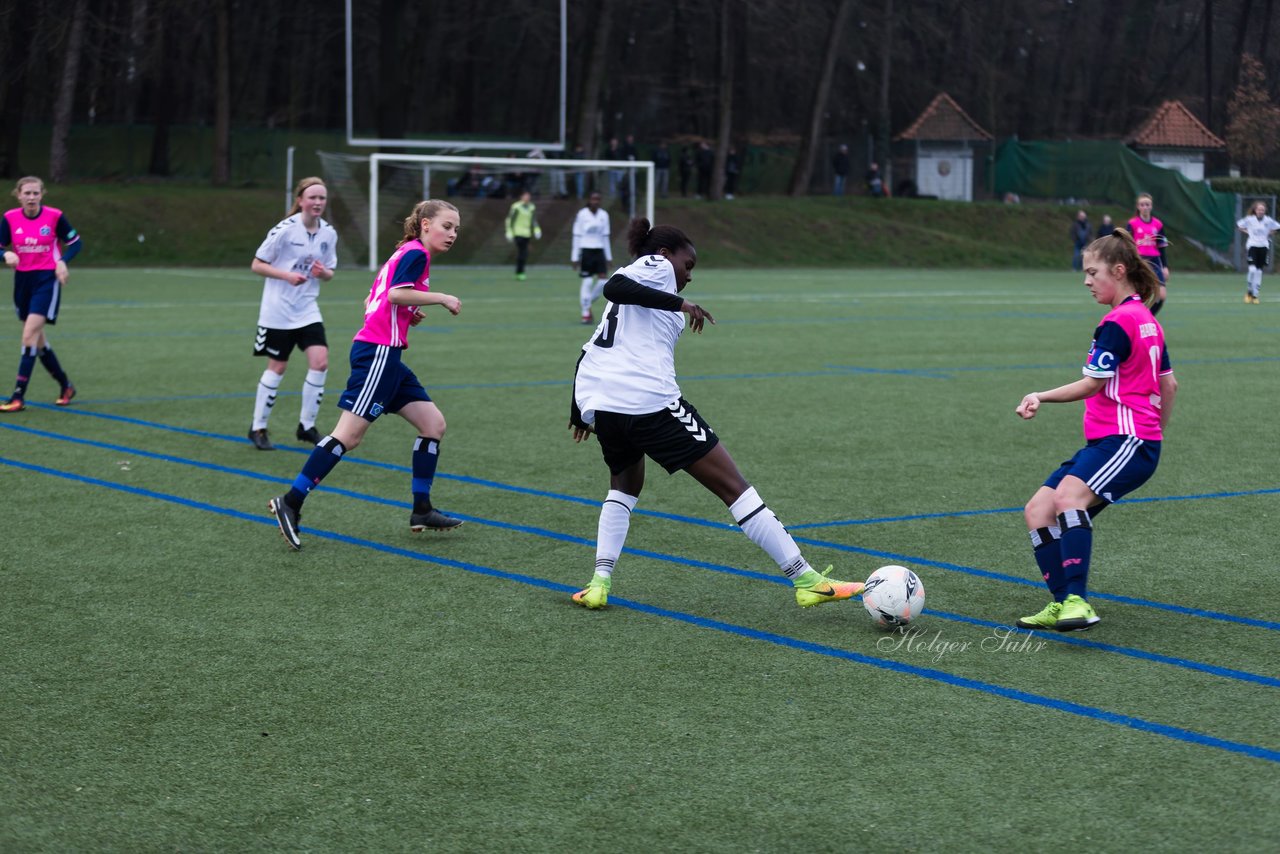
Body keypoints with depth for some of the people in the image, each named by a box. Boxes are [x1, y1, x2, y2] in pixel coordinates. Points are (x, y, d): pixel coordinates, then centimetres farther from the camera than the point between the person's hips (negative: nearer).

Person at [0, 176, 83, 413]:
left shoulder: (55, 216, -9)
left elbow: (75, 243, 1)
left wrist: (62, 261, -16)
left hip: (47, 279, -5)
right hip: (22, 280, 5)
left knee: (30, 335, -16)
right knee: (37, 340, 12)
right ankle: (65, 385, 32)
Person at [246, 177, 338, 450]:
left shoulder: (328, 233, 1)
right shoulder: (285, 230, -14)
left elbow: (329, 273, 12)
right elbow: (256, 265, -9)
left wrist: (323, 272, -12)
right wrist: (287, 275, -22)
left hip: (307, 310, 5)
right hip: (278, 311, -5)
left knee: (320, 362, -8)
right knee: (277, 367, 2)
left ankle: (306, 426, 8)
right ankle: (258, 428, 18)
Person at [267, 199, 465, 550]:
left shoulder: (404, 254, 21)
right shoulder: (416, 253, -7)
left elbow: (372, 301, 22)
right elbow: (396, 293, -23)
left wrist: (405, 314, 12)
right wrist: (440, 298, -14)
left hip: (384, 354, 10)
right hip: (378, 351, -10)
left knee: (433, 423, 8)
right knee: (350, 434, -12)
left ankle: (422, 511, 11)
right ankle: (290, 503, -10)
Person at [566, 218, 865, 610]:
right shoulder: (656, 265, 6)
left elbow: (588, 353, 28)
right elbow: (613, 286, -14)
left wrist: (579, 411, 35)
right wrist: (679, 303, -14)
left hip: (598, 401, 8)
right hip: (650, 400, -8)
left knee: (625, 484, 32)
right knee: (733, 485, -3)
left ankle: (599, 582, 13)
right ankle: (806, 581, -2)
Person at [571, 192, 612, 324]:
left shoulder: (604, 215, 8)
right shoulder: (581, 215, -6)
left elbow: (605, 237, 13)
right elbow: (576, 237, -5)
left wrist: (609, 257, 11)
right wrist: (574, 257, -8)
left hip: (599, 251, 5)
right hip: (585, 250, -5)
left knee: (603, 281, -5)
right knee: (586, 282, -6)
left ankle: (588, 304, 18)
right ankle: (585, 313, 3)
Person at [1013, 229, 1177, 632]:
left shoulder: (1118, 322, -10)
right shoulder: (1146, 320, 21)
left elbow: (1093, 384, -10)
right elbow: (1168, 385, 26)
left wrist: (1040, 396, -5)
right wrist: (1156, 433, 35)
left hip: (1128, 440, -11)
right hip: (1105, 442, 11)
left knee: (1069, 496, -34)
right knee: (1037, 510, 1)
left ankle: (1077, 601, -39)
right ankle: (1062, 604, -1)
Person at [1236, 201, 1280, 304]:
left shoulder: (1268, 220, 1)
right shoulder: (1249, 220, -3)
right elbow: (1238, 225, 11)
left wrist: (1269, 233, 6)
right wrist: (1247, 231, 2)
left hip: (1263, 246, 2)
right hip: (1252, 245, -2)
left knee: (1259, 271, 3)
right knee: (1252, 269, -18)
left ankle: (1255, 296, 12)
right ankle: (1249, 292, 2)